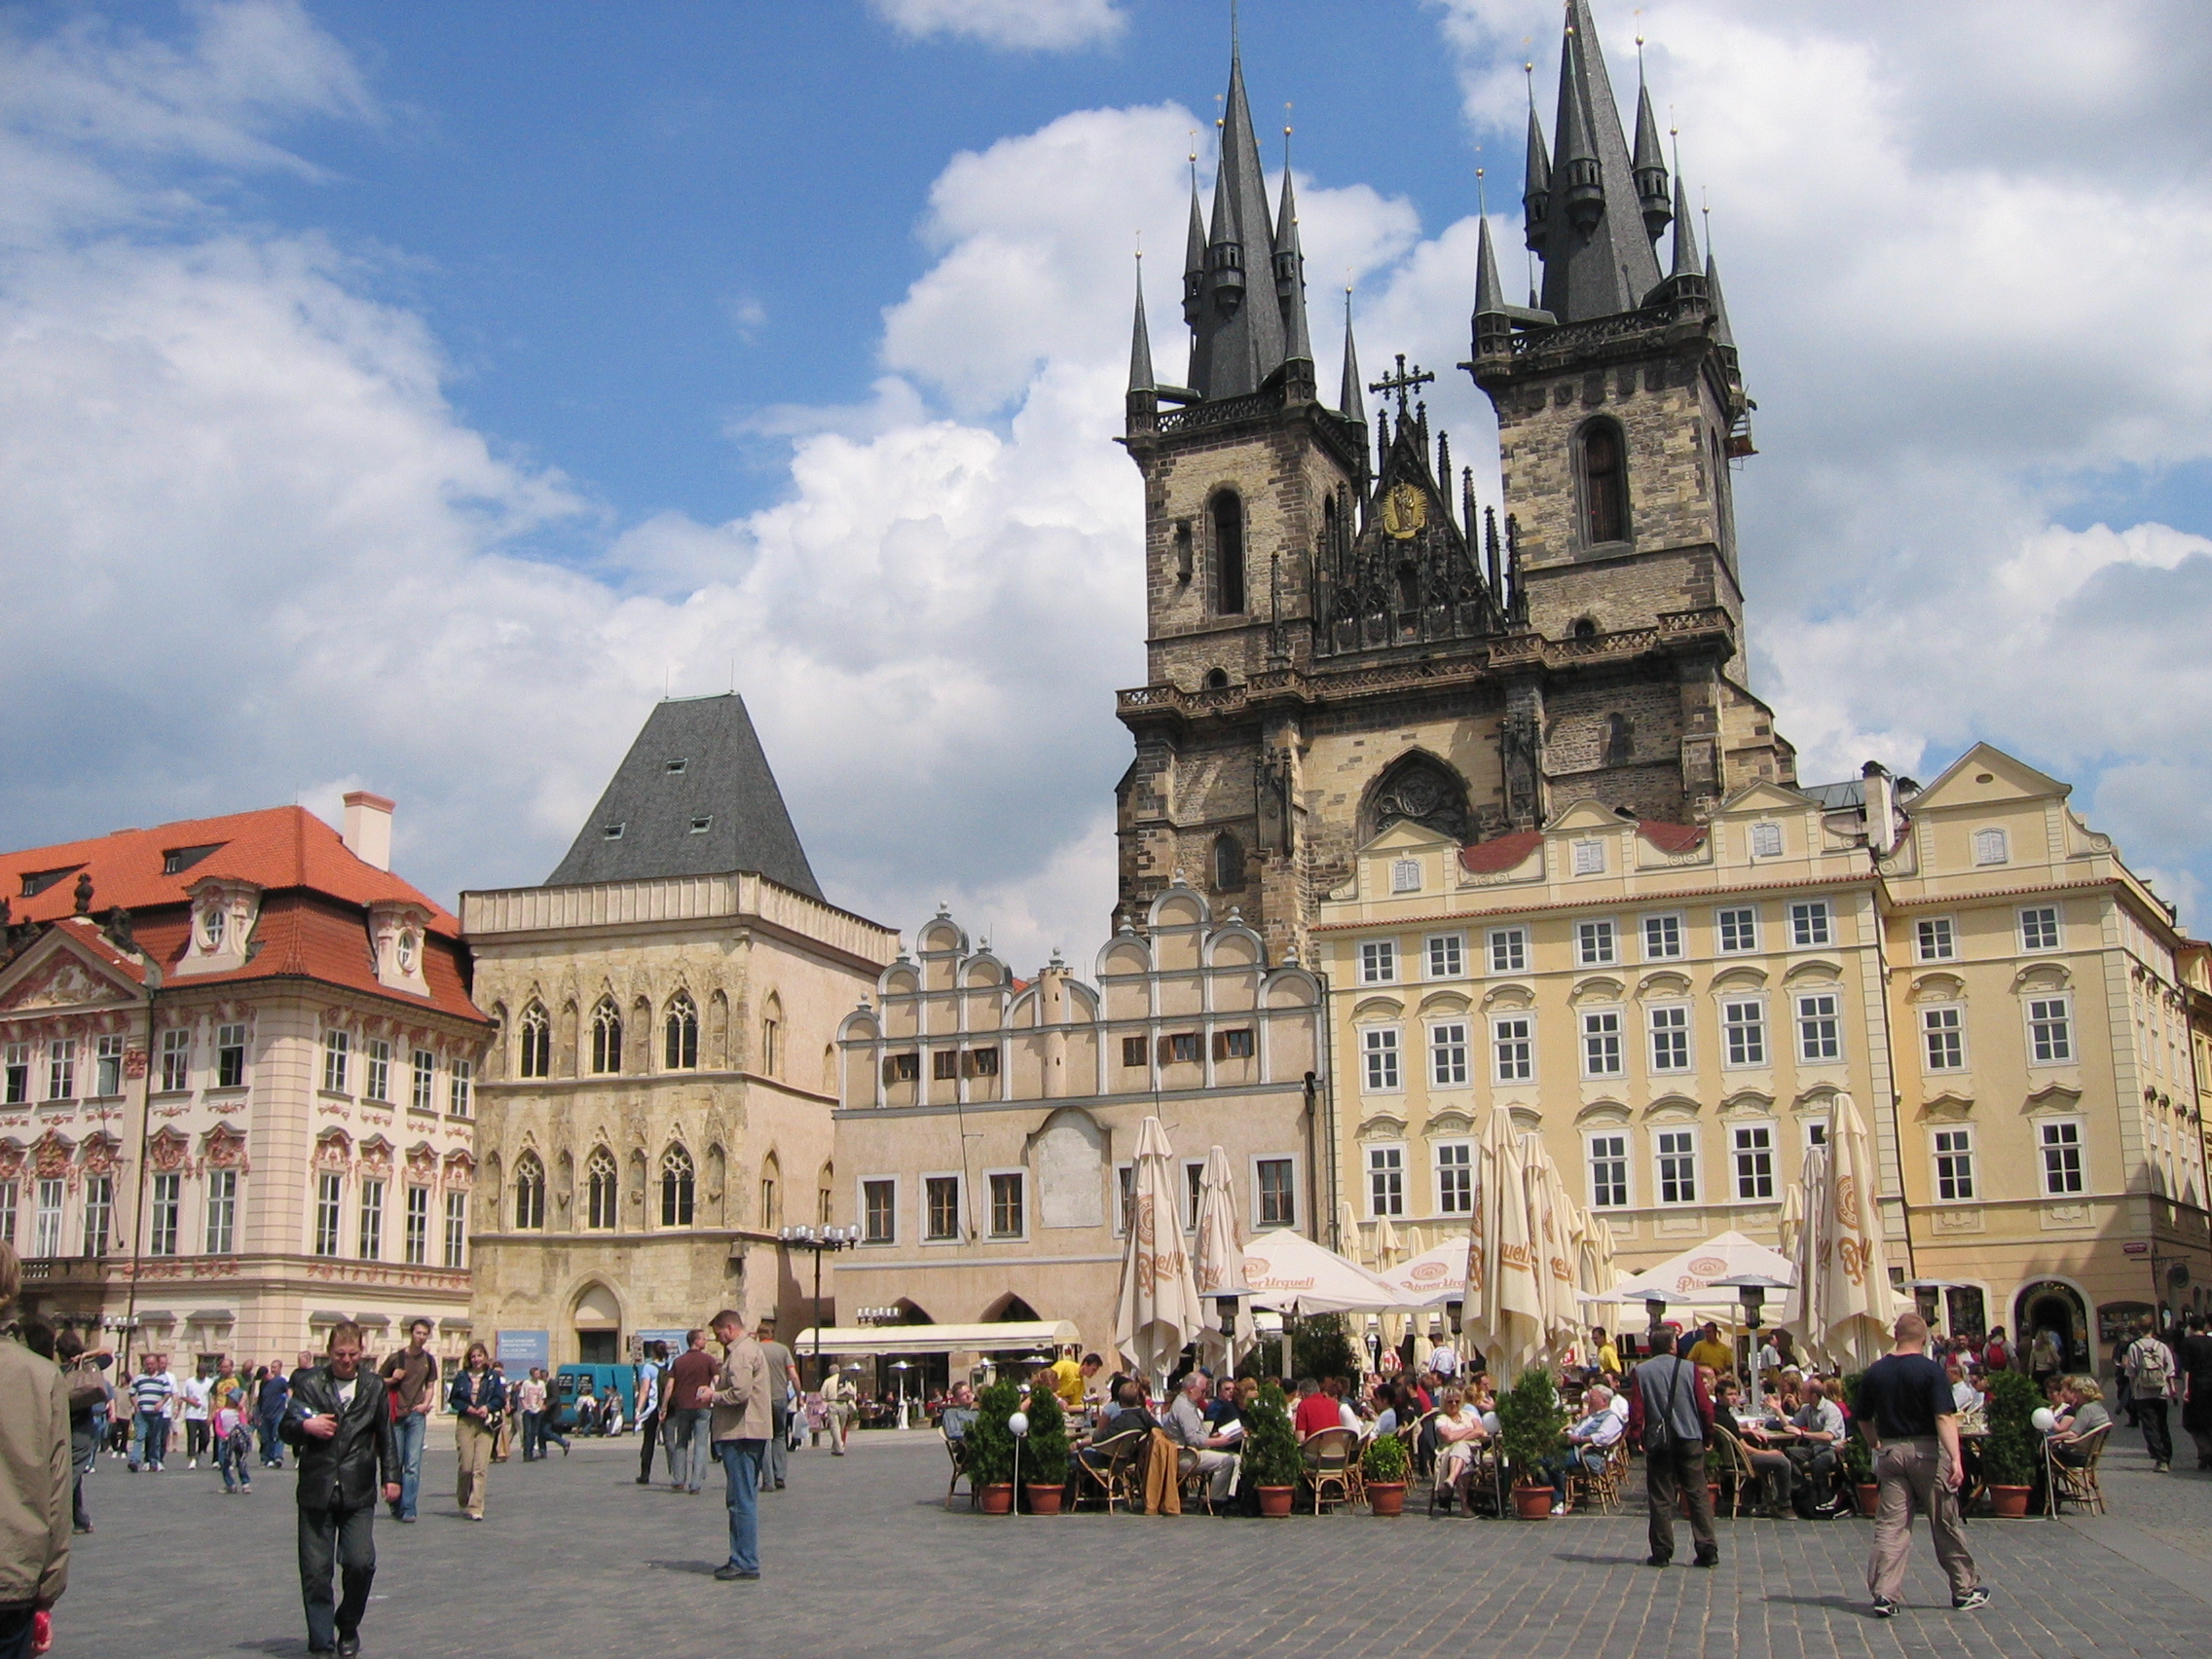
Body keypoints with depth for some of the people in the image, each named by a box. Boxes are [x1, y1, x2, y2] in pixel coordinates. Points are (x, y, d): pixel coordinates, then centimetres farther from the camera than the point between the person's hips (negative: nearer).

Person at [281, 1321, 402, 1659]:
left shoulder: (374, 1388, 9)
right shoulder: (307, 1383, 4)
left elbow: (385, 1437, 16)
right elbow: (285, 1430, 7)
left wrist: (391, 1476, 10)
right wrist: (306, 1426, -14)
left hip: (358, 1493, 1)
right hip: (316, 1491, -1)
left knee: (361, 1562, -9)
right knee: (315, 1571, -1)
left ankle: (348, 1626, 17)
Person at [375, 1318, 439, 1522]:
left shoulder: (429, 1360, 9)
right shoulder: (396, 1358, 0)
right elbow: (377, 1381, 6)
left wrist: (426, 1403, 0)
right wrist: (392, 1379, -12)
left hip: (417, 1415, 1)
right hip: (395, 1414, -1)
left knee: (413, 1464, -7)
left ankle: (408, 1509, -8)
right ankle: (396, 1506, 20)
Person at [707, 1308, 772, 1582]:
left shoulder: (741, 1353, -12)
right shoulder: (750, 1349, 22)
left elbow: (740, 1393, -23)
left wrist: (712, 1396, -8)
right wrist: (720, 1383, 14)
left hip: (740, 1434, -11)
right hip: (748, 1432, 11)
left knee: (743, 1501, -8)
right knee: (743, 1500, 14)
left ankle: (745, 1562, -6)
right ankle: (741, 1559, 19)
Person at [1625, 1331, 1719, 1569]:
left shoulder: (1641, 1372, -4)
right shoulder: (1689, 1368, -5)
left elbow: (1636, 1409, -4)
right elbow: (1704, 1405, -2)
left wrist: (1636, 1436, 7)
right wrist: (1707, 1432, 12)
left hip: (1658, 1442, 0)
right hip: (1689, 1439, 0)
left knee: (1661, 1498, 5)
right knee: (1698, 1495, 6)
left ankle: (1662, 1552, 7)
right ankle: (1707, 1550, 3)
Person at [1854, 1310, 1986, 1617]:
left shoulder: (1875, 1372, 4)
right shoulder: (1930, 1370, -9)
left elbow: (1862, 1418, 12)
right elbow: (1944, 1417, -18)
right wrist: (1955, 1458, -22)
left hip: (1890, 1452, 3)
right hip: (1927, 1452, -3)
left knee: (1890, 1525, 1)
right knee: (1945, 1525, 10)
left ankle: (1884, 1594, -7)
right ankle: (1965, 1590, 23)